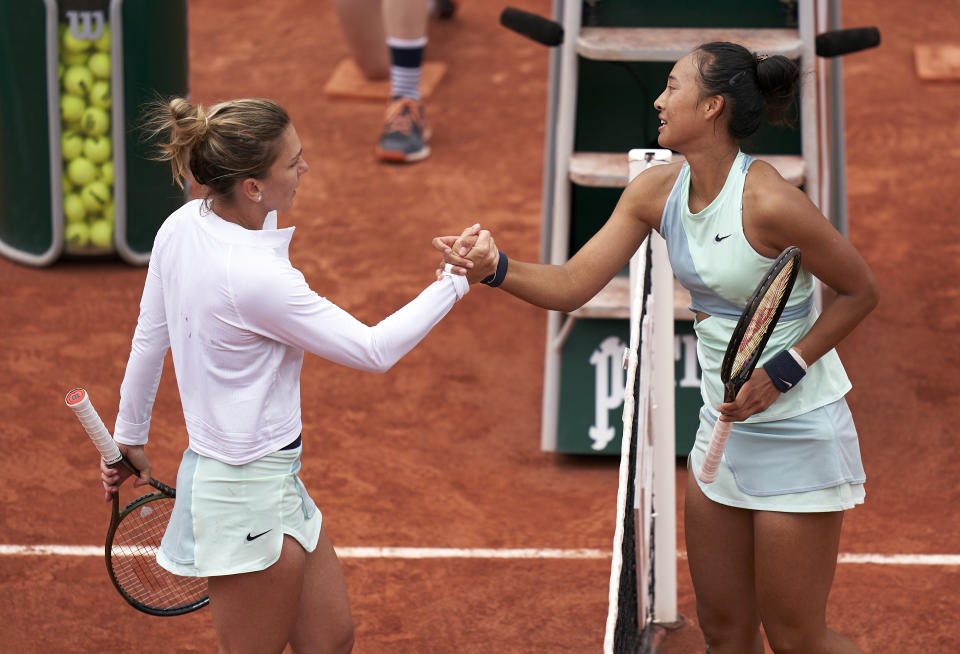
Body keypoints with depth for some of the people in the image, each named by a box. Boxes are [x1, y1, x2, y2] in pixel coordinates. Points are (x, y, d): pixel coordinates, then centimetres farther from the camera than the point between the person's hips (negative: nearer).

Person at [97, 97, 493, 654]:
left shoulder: (182, 227, -3)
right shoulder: (255, 278, -28)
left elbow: (149, 340, 11)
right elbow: (374, 350, -19)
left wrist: (130, 435, 25)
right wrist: (454, 284, -8)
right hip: (251, 496, -9)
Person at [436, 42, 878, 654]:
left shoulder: (769, 202, -24)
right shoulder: (658, 191, -2)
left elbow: (860, 291, -13)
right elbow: (572, 285, -2)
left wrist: (783, 372, -19)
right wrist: (496, 267, -20)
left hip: (798, 434, -7)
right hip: (725, 423, 7)